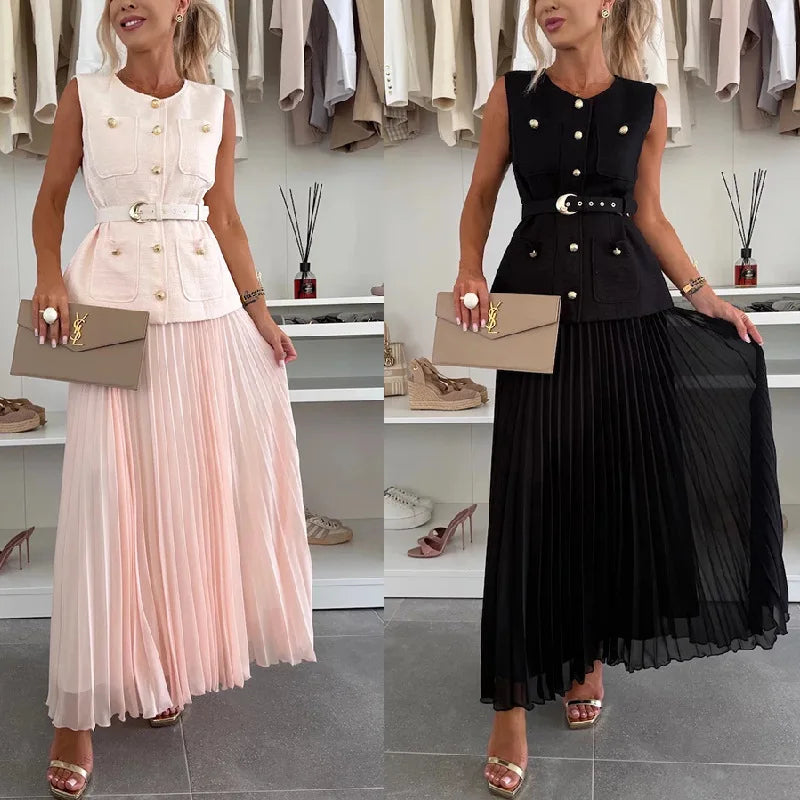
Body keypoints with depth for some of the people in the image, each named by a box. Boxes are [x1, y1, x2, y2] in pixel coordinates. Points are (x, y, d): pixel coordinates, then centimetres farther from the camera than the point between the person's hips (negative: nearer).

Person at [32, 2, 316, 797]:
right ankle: (80, 709, 5)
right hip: (112, 303, -2)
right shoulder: (83, 95, 3)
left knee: (193, 480, 7)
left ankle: (165, 665, 27)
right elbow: (51, 198, 9)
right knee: (106, 487, -5)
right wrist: (50, 277, -8)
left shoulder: (215, 105, 8)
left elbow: (224, 216, 12)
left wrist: (258, 309, 7)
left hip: (202, 306, 3)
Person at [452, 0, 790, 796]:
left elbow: (649, 215, 11)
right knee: (530, 490, -5)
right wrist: (470, 268, -9)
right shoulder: (512, 94, 4)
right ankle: (513, 702, 2)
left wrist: (704, 295, 6)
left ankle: (593, 652, 29)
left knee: (622, 483, 5)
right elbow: (481, 193, 9)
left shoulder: (646, 104, 6)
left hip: (628, 311, 2)